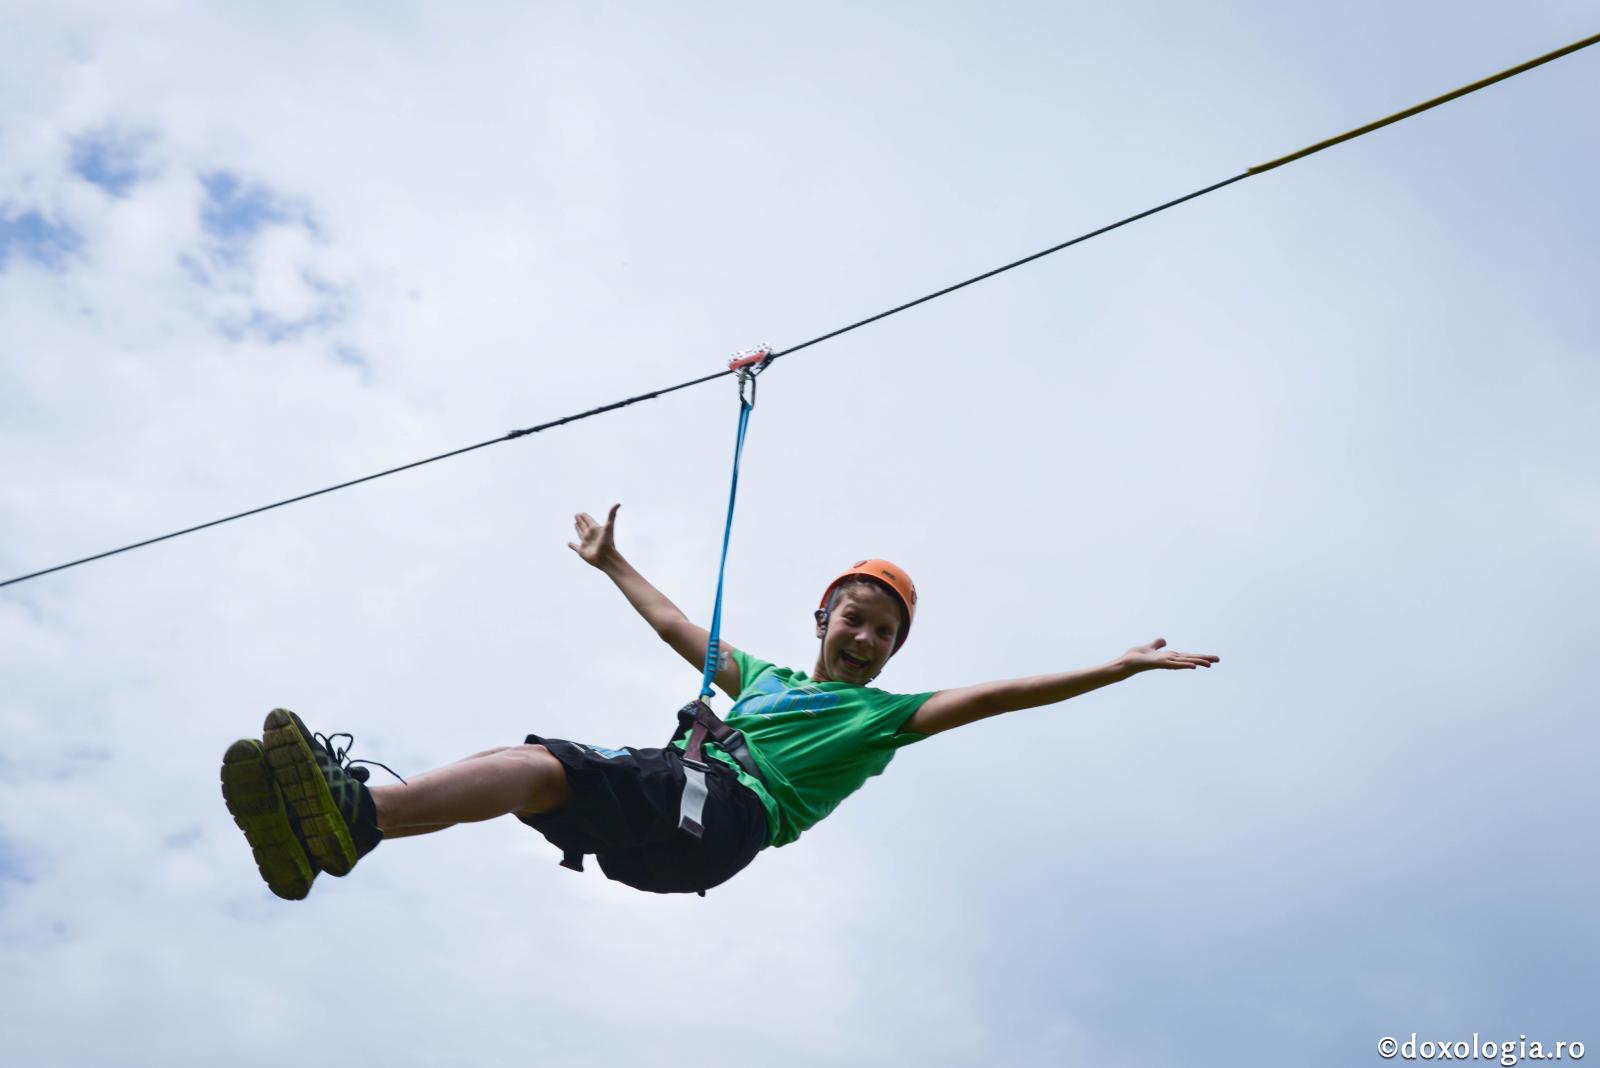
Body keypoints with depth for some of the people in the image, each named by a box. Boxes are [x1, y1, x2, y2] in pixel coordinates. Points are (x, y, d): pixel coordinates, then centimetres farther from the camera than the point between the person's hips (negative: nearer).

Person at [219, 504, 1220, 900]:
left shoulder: (883, 713, 21)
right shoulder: (765, 678, 36)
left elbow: (992, 695, 12)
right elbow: (677, 625, 44)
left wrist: (1121, 666, 6)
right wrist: (613, 564, 53)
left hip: (720, 813, -5)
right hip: (652, 810, 6)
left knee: (546, 763, -30)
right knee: (530, 768, -23)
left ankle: (357, 816, -49)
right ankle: (340, 825, -42)